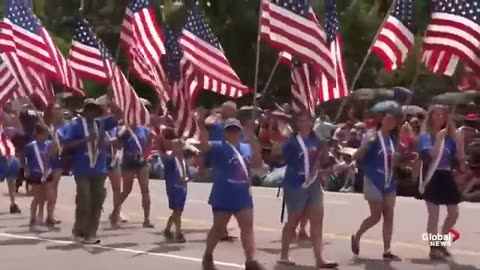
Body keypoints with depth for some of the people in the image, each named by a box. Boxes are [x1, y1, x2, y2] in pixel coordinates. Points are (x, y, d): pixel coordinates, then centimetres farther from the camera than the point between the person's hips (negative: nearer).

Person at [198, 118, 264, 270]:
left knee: (248, 227, 0)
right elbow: (203, 146, -24)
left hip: (243, 196, 5)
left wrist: (254, 142, -8)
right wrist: (202, 126, -39)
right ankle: (208, 257, 26)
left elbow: (257, 164, 1)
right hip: (223, 197, -5)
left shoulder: (246, 148, 9)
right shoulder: (218, 147, -7)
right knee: (218, 228, 7)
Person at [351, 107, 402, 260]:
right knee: (376, 216, -2)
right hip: (374, 181, -6)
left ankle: (387, 251, 7)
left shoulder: (393, 140, 8)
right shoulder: (373, 136, -10)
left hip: (389, 182, 6)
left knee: (389, 216, 3)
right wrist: (366, 144, -30)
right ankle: (356, 237, 23)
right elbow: (357, 157, -16)